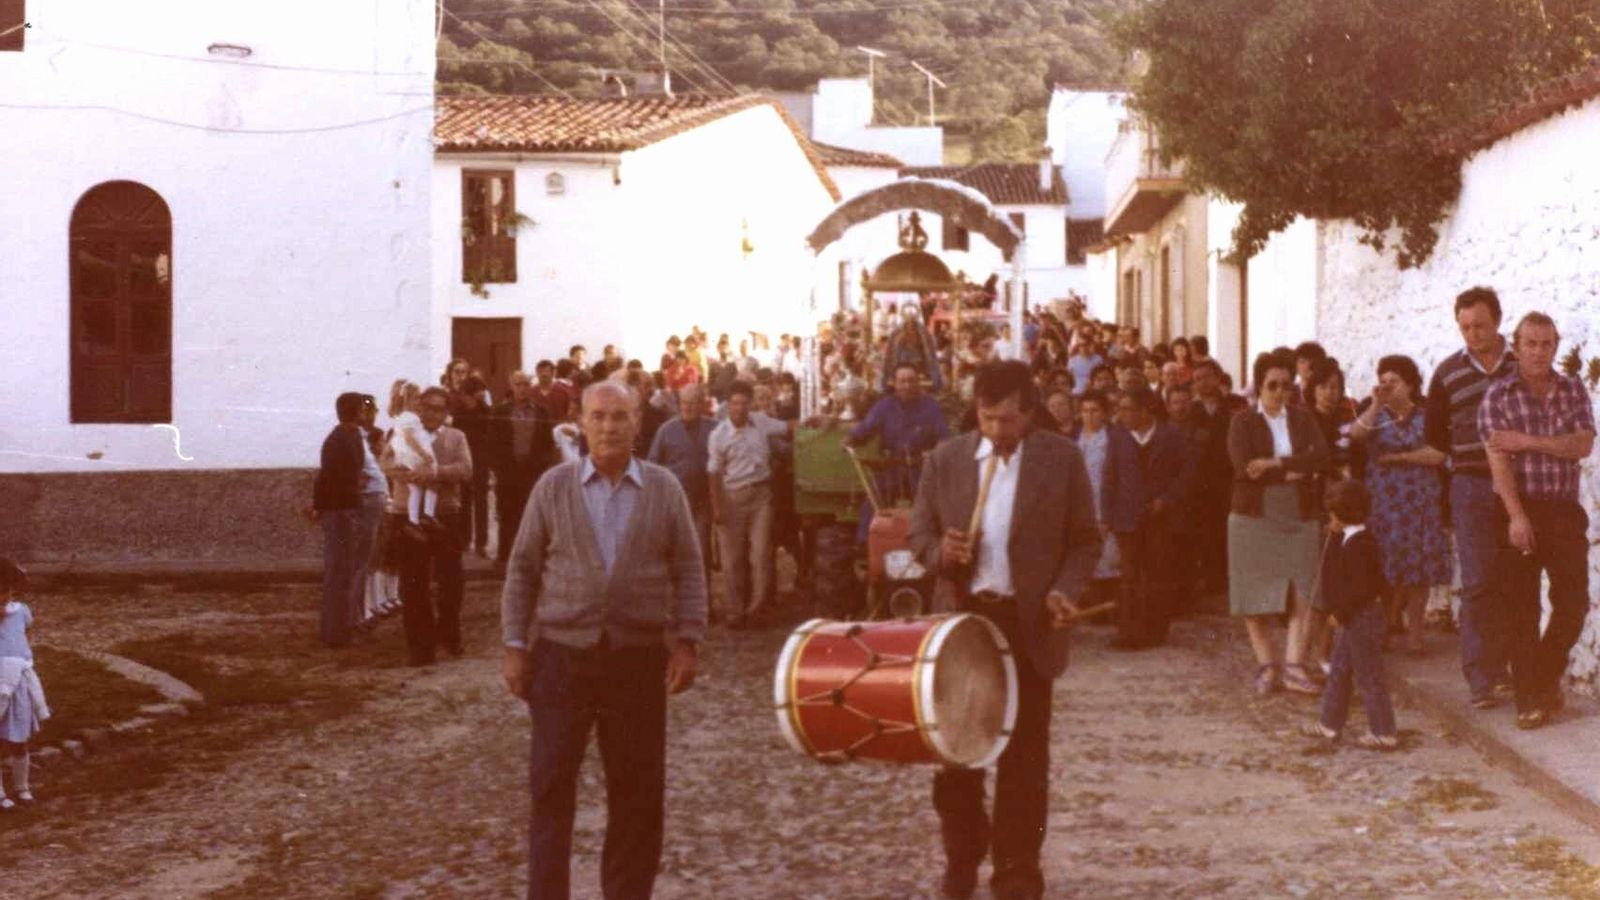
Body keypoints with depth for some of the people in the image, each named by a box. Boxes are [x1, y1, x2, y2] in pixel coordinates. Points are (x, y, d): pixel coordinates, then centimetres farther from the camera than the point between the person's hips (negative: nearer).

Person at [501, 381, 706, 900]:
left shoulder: (664, 489, 5)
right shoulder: (553, 487, 3)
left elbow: (688, 571, 5)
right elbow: (522, 571, 5)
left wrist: (688, 642, -4)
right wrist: (514, 647, -1)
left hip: (639, 658, 1)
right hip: (562, 655, -1)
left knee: (639, 790, 6)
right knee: (551, 785, 1)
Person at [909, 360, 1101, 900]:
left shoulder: (1062, 460, -2)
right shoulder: (944, 460, 3)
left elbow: (1086, 540, 2)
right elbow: (920, 533, 7)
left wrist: (1065, 590, -15)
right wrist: (941, 553, -15)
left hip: (1029, 621, -2)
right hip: (962, 617, 2)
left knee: (1024, 754, 4)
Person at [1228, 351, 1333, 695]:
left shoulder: (1302, 419, 11)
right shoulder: (1244, 422, 2)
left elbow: (1322, 457, -6)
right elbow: (1244, 467, -13)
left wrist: (1276, 463, -15)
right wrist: (1294, 472, -10)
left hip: (1300, 518, 2)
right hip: (1255, 516, -2)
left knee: (1304, 594, -7)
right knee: (1257, 595, -1)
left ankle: (1294, 666, -6)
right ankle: (1266, 666, 7)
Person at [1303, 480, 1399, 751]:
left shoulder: (1356, 545, -23)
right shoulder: (1353, 540, 9)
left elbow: (1360, 588, -26)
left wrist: (1339, 607, -21)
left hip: (1361, 618, -11)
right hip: (1354, 618, 11)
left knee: (1368, 676, -4)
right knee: (1339, 671, 18)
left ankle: (1383, 732, 2)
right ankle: (1330, 723, 27)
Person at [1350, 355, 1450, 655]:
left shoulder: (1426, 417, 8)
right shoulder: (1376, 416, 10)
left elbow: (1437, 455, -5)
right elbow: (1356, 435, -12)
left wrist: (1399, 456, -8)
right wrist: (1376, 404, -18)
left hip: (1420, 503, 0)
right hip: (1383, 503, 0)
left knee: (1419, 572, -2)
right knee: (1387, 571, -5)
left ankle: (1415, 631, 3)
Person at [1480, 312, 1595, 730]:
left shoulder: (1573, 390, 7)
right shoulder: (1497, 396, -3)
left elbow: (1583, 445, -5)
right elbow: (1498, 459, -12)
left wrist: (1528, 442, -16)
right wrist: (1516, 515, -21)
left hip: (1565, 511, 3)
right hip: (1520, 510, -3)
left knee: (1574, 601, 3)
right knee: (1521, 606, 0)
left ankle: (1547, 677, 24)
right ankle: (1529, 698, 6)